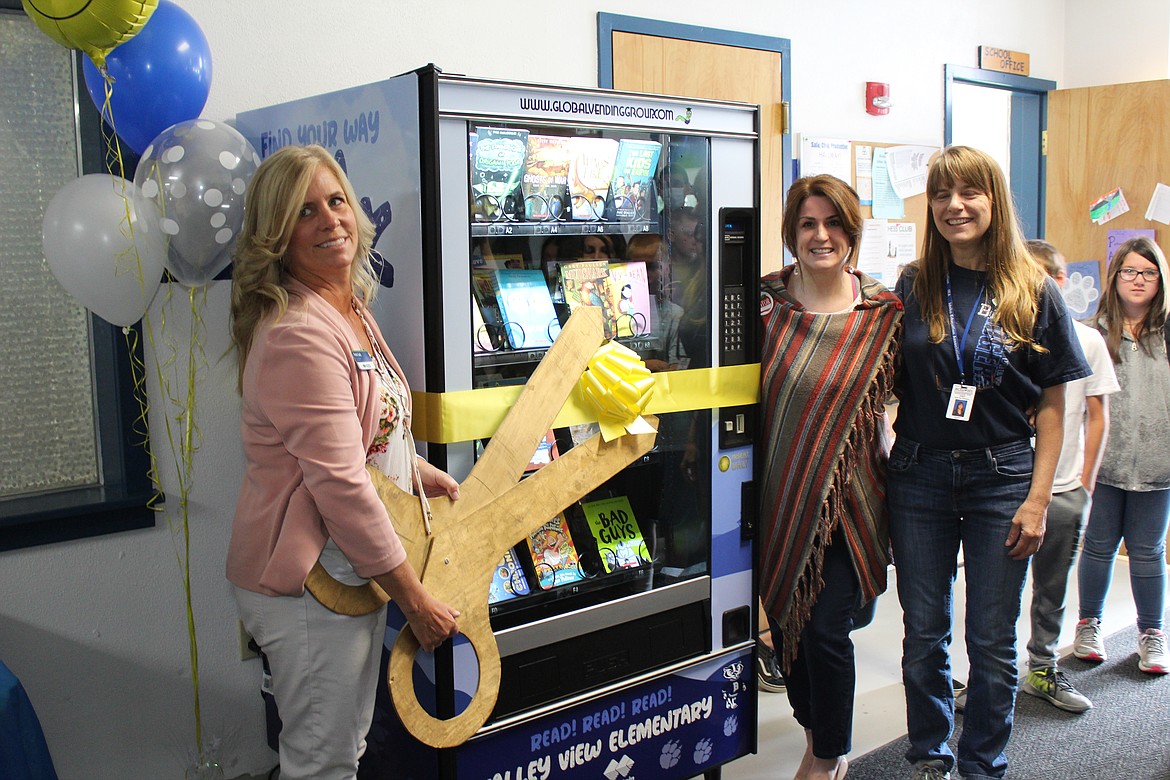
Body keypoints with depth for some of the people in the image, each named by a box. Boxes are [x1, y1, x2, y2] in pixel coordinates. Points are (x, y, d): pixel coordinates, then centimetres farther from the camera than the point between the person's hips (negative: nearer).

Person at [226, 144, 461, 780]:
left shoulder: (350, 311, 8)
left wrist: (417, 471, 10)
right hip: (306, 585, -10)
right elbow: (340, 486, -27)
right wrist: (416, 600, -20)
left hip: (352, 569, 10)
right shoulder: (298, 334, -24)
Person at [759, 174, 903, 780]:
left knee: (825, 628, -4)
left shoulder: (882, 312, -4)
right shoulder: (766, 298, -2)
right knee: (784, 620, 13)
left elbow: (891, 396, 4)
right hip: (779, 493, 2)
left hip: (846, 494, -2)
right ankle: (814, 728, 42)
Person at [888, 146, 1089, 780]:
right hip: (919, 473, 2)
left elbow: (1051, 402, -1)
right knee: (923, 635, 11)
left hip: (1001, 476, -1)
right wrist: (876, 464, -3)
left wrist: (1038, 497, -7)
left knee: (992, 642, 7)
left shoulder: (1034, 292, -2)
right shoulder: (913, 286, 3)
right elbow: (889, 383, 8)